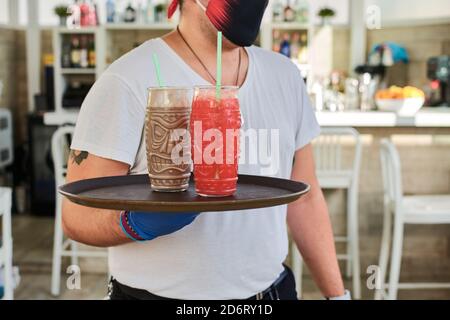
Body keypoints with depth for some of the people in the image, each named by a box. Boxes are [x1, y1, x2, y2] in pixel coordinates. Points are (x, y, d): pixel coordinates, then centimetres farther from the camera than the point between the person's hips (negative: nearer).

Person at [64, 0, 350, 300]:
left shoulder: (285, 76, 2)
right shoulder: (128, 83, -16)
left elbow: (305, 199, 6)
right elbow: (78, 214, -16)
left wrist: (337, 293, 6)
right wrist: (136, 223, -36)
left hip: (272, 289, 6)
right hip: (162, 292, -5)